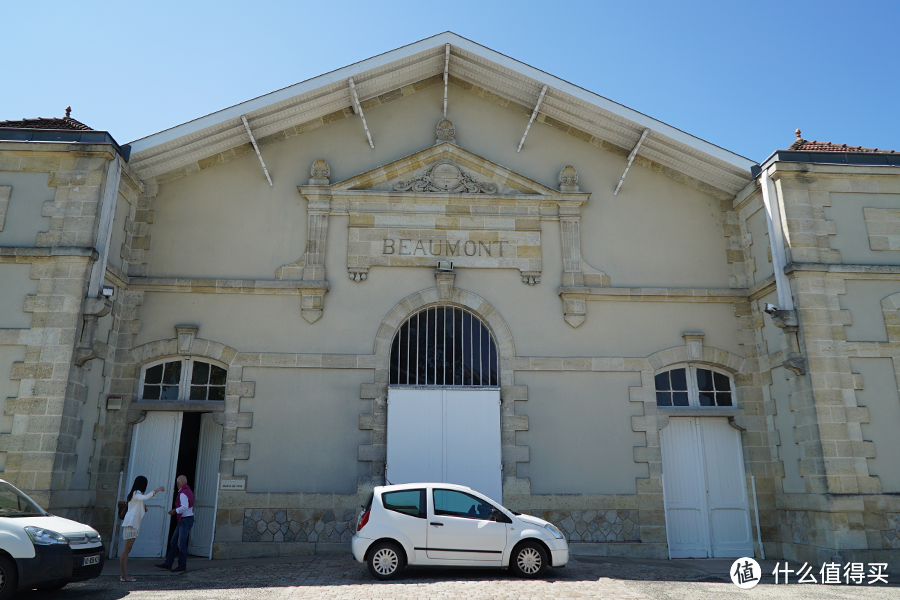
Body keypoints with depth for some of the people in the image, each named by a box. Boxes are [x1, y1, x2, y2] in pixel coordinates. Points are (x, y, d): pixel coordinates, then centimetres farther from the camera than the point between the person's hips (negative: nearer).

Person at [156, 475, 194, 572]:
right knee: (173, 542, 12)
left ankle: (182, 565, 4)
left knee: (181, 543, -4)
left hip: (186, 520, -10)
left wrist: (175, 511, -12)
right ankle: (168, 563, 16)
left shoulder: (183, 493, -16)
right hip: (182, 520, 10)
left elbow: (184, 507, -27)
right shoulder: (188, 491, 13)